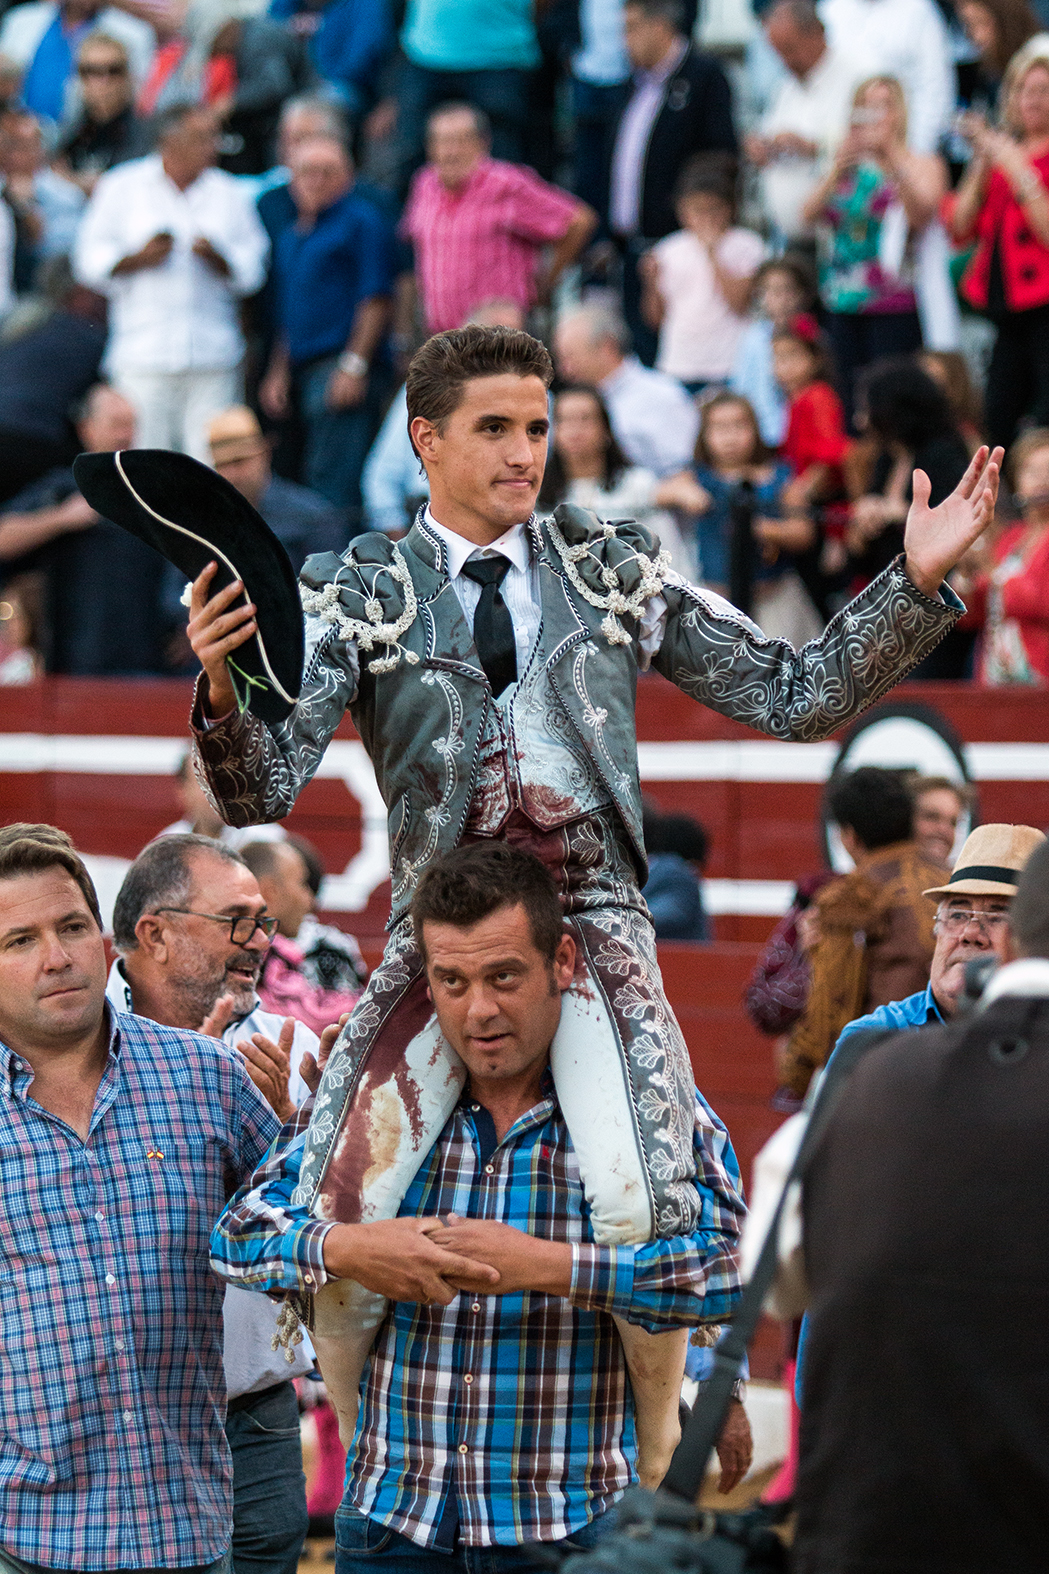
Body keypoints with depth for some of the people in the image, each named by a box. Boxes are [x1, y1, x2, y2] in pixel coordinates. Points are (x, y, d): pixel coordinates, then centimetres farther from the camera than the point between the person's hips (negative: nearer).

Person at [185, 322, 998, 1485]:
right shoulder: (359, 594, 7)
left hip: (592, 924, 0)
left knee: (643, 1212, -21)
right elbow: (260, 796, -3)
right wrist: (222, 687, -24)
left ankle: (651, 1497, 3)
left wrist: (917, 580, 3)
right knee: (338, 1210, -16)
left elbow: (794, 695, 14)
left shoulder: (612, 572, 13)